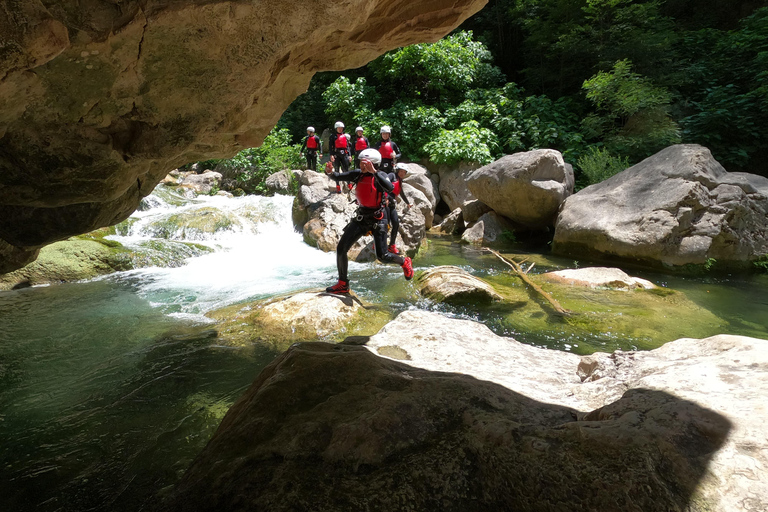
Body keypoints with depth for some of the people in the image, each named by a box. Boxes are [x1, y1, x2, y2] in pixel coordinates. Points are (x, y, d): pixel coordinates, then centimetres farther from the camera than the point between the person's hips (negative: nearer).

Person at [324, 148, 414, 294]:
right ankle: (343, 284, 12)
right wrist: (330, 172, -19)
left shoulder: (380, 175, -14)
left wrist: (374, 172, -38)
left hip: (377, 218, -5)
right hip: (361, 217, 6)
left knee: (382, 256, -8)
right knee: (341, 249, -1)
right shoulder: (358, 174, 1)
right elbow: (338, 177, 3)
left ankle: (405, 262, 26)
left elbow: (389, 188, -35)